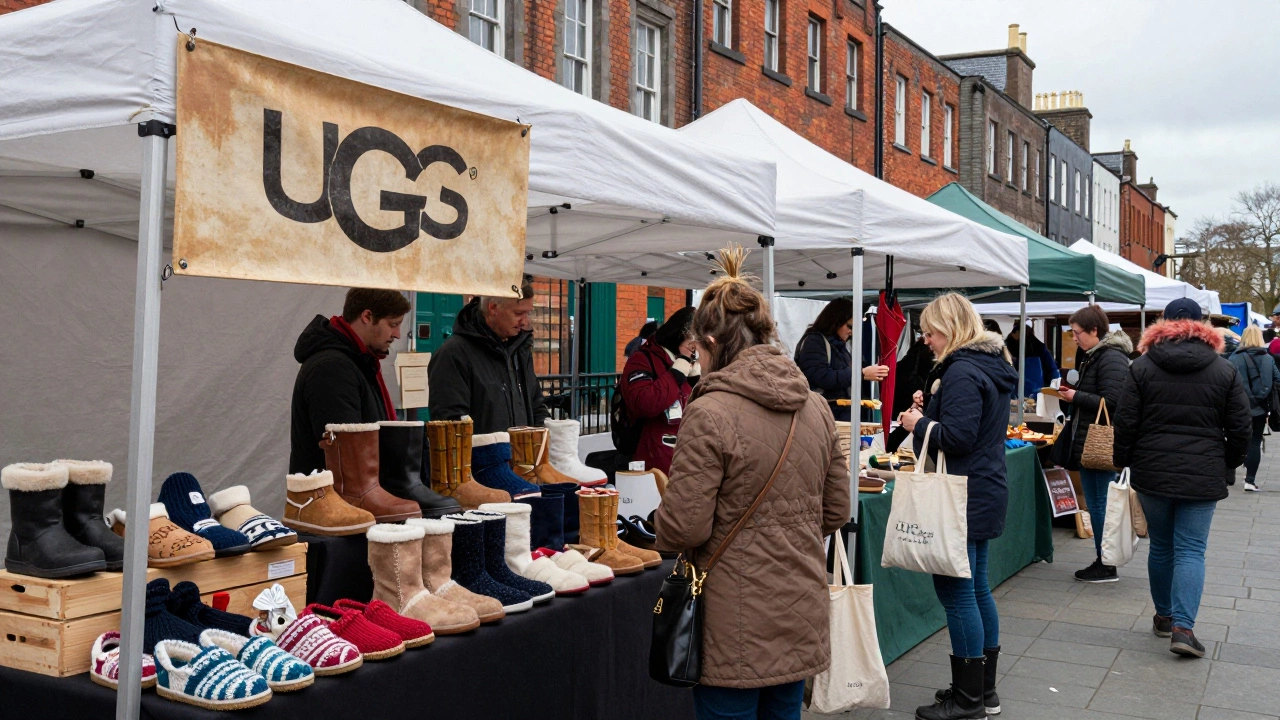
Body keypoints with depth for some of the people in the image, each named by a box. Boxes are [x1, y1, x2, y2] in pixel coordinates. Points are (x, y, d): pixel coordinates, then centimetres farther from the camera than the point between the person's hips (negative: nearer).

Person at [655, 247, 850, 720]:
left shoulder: (709, 414, -17)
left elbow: (685, 527, -17)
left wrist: (663, 527, 4)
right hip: (802, 615, 7)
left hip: (737, 627, -6)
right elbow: (836, 512, 11)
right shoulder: (815, 407, 5)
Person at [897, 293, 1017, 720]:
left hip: (965, 498, -11)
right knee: (976, 588, 17)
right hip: (984, 492, 11)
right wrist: (928, 416, 11)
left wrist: (918, 424, -9)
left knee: (955, 590, -4)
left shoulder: (962, 372, -18)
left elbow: (956, 436, -25)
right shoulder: (990, 366, 15)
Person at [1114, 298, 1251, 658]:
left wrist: (1121, 460, 9)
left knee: (1161, 546, 14)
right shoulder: (1224, 371, 1)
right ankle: (1183, 627, -9)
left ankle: (1164, 615, 25)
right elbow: (1240, 429, 3)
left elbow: (1126, 423, -2)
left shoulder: (1142, 366, 0)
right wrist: (1227, 464, 17)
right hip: (1203, 476, -1)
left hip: (1151, 473, 1)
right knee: (1191, 551, 0)